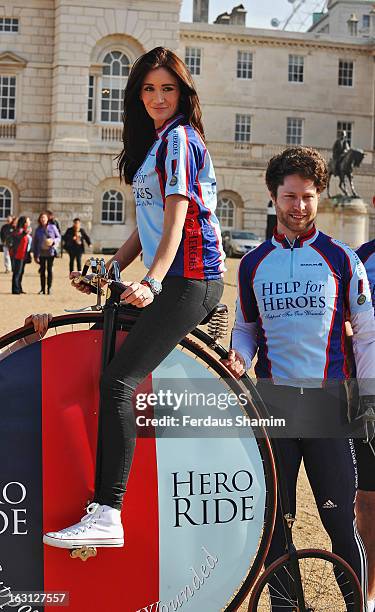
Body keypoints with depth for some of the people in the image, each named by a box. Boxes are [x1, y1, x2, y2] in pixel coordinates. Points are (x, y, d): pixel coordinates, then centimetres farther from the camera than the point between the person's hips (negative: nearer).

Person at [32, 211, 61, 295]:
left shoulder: (52, 227, 0)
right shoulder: (38, 230, 5)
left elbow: (58, 237, 6)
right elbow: (35, 243, 7)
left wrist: (53, 241, -16)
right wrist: (35, 255, 3)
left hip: (50, 252, -2)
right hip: (41, 253, 2)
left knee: (49, 270, 0)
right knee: (42, 271, 5)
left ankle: (49, 288, 4)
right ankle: (42, 288, 10)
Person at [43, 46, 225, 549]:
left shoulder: (178, 137, -7)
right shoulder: (155, 143, 21)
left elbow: (175, 220, -19)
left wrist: (152, 282, -31)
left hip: (189, 280, -10)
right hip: (177, 281, 10)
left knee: (117, 382, -20)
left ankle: (107, 515, -23)